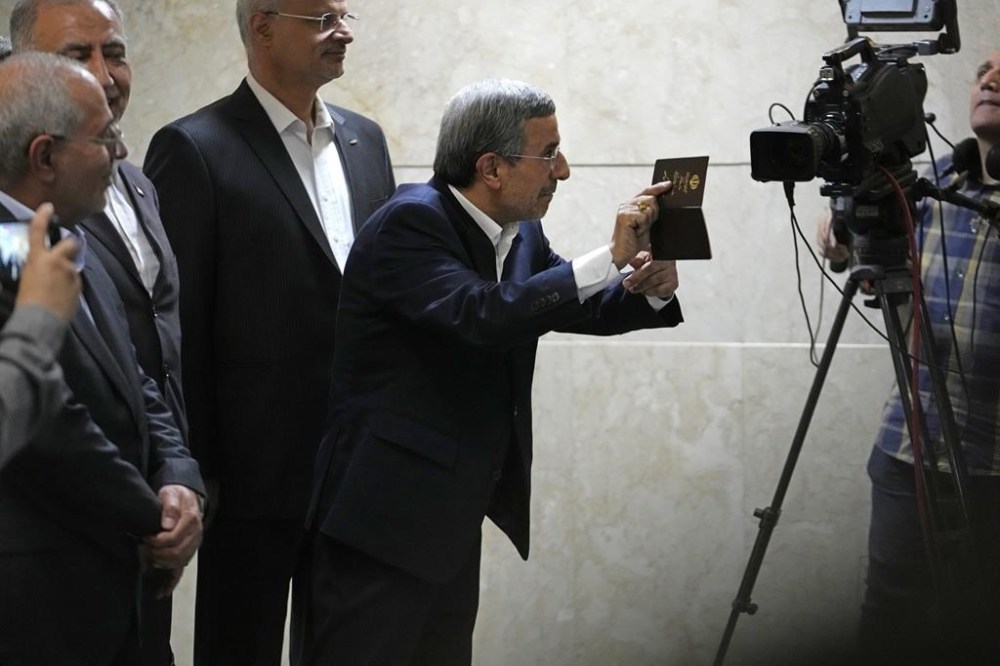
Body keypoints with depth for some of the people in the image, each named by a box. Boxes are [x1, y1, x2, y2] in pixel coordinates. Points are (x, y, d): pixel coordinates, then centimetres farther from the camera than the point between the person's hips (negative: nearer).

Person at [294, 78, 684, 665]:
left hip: (454, 518, 9)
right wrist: (611, 257, -27)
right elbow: (482, 315, -30)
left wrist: (648, 291, -5)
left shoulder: (522, 234, 10)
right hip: (382, 516, -8)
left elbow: (583, 308, 18)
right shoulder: (410, 222, -16)